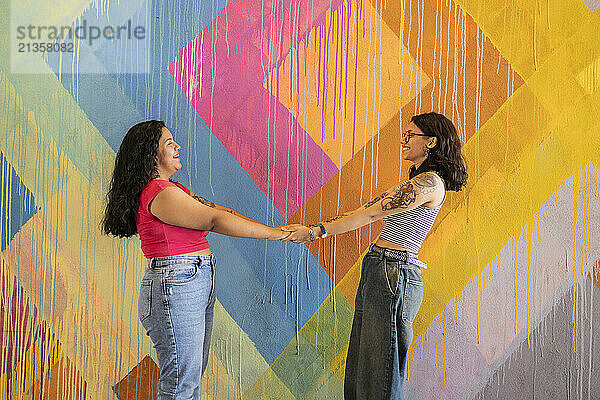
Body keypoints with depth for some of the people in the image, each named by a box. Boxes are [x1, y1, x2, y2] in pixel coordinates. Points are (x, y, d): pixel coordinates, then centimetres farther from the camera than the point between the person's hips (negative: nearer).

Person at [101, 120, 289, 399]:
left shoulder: (173, 189, 19)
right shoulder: (159, 193, -14)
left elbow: (214, 208, 14)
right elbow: (213, 220, -17)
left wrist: (280, 229, 6)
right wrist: (273, 233, -11)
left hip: (197, 286, 11)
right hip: (175, 285, -11)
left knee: (191, 377, 14)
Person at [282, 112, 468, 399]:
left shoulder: (429, 182, -11)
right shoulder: (414, 182, 21)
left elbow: (370, 215, -15)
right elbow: (368, 210, 16)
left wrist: (316, 231, -14)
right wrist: (314, 229, 9)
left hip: (394, 275, -10)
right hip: (378, 271, 10)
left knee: (380, 377, -3)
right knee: (359, 369, 12)